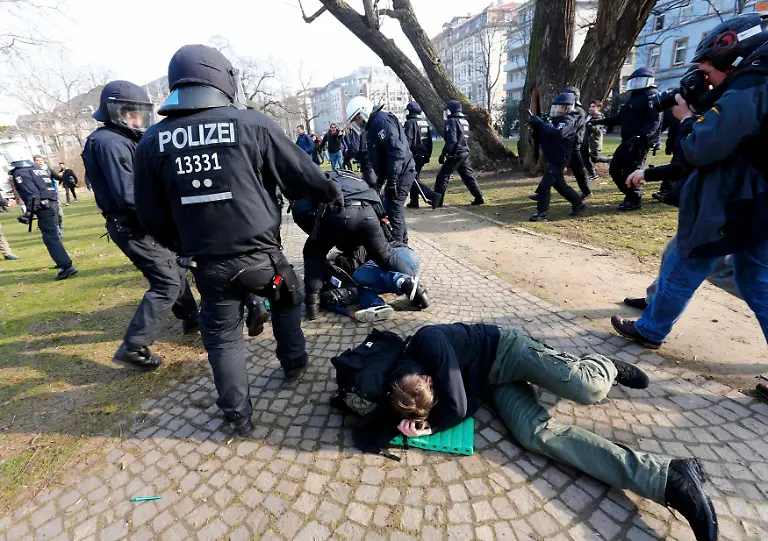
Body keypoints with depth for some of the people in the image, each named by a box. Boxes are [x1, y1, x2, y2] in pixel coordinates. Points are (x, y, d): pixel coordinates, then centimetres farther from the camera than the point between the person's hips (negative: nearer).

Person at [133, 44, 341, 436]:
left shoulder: (152, 142, 1)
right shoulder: (252, 124, -8)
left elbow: (151, 217, 6)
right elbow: (303, 176, -2)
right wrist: (331, 192, 18)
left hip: (207, 265, 2)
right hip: (260, 255, -2)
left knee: (222, 337, 19)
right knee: (286, 300, 28)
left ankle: (238, 415, 29)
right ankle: (293, 363, 42)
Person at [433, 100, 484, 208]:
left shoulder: (452, 121, -11)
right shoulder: (465, 121, 16)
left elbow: (451, 141, -21)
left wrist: (443, 154, -19)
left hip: (456, 154, -8)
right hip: (465, 153, 8)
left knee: (443, 176, -2)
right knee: (468, 176, 13)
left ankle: (436, 201, -2)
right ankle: (479, 198, 14)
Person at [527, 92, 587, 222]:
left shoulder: (569, 120, -12)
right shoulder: (554, 119, 14)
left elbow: (557, 133, -32)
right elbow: (542, 137, 15)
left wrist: (540, 122, -27)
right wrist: (536, 127, -3)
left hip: (559, 158, -10)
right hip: (552, 157, 10)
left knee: (545, 184, -13)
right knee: (559, 184, 17)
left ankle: (541, 213, -9)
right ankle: (578, 204, 29)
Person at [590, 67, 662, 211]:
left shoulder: (652, 96, -7)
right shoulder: (634, 97, 23)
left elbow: (655, 120, -19)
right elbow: (620, 118, 28)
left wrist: (642, 136, -32)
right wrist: (601, 121, 23)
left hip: (639, 143, -9)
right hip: (628, 142, 9)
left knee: (630, 171, -9)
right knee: (614, 168, 10)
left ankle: (635, 200, 5)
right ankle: (630, 194, 24)